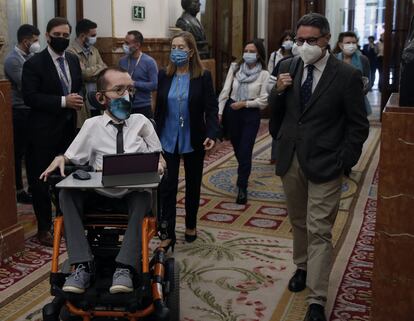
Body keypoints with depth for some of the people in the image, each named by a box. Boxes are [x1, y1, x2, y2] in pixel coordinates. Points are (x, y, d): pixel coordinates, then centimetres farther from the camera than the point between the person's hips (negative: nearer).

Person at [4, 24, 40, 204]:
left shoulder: (30, 56, 9)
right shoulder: (12, 59, -14)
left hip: (32, 110, 8)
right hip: (19, 112, -8)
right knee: (18, 152, 3)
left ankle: (33, 184, 28)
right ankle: (18, 190, 13)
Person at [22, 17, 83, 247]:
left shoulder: (73, 60, 10)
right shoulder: (34, 64, -8)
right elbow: (30, 97, -16)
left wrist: (77, 100, -2)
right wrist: (63, 101, -22)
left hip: (69, 129, 5)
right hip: (45, 132, -5)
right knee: (42, 180, 3)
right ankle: (43, 228, 15)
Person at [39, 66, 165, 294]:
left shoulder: (141, 122, 9)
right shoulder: (92, 125, 8)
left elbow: (157, 155, 12)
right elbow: (73, 156, 10)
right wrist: (61, 159, -13)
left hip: (133, 190, -1)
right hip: (98, 190, 1)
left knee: (143, 198, -37)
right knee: (67, 194, -27)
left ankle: (124, 268, -38)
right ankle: (82, 266, -31)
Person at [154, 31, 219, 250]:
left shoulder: (203, 76, -6)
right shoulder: (164, 75, 1)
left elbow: (211, 108, -8)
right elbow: (159, 108, 6)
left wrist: (212, 134, -22)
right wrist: (155, 135, 7)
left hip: (193, 141, -1)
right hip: (167, 140, 1)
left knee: (193, 184, 14)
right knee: (167, 187, -4)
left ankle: (191, 225, 33)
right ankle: (168, 233, 2)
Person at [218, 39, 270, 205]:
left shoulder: (264, 74, -7)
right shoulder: (235, 68, 0)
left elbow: (264, 100, -9)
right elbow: (225, 92, -2)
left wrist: (245, 103, -16)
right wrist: (219, 112, -7)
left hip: (251, 115, -3)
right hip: (233, 112, 4)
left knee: (245, 151, -4)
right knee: (237, 148, 19)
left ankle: (242, 188, 7)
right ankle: (244, 173, 47)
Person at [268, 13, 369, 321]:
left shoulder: (347, 75, -11)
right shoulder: (288, 67, 3)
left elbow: (358, 125, -6)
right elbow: (275, 110, 11)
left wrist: (343, 164, -11)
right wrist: (278, 91, -10)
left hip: (324, 164, -5)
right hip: (290, 159, 5)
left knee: (319, 231, -4)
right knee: (298, 222, 19)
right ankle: (303, 267, 41)